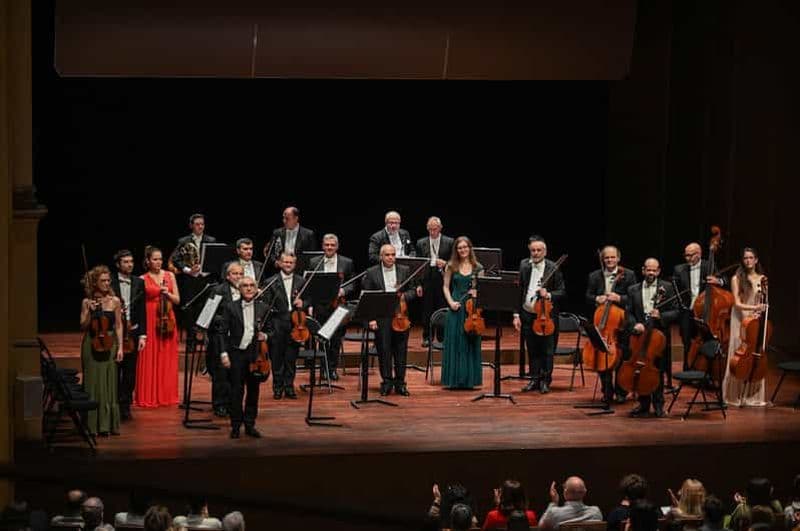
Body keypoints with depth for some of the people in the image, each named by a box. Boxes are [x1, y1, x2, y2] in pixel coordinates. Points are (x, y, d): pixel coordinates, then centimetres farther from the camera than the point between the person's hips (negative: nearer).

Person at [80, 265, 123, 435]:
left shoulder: (115, 301, 4)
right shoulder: (87, 302, 2)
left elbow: (118, 326, 6)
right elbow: (83, 327, 0)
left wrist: (120, 347, -1)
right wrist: (90, 312, -15)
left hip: (109, 344, 1)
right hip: (91, 344, -1)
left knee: (109, 383, 0)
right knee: (93, 383, 0)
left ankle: (109, 423, 6)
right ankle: (93, 424, 5)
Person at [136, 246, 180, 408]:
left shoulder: (170, 276, 9)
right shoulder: (143, 279, 0)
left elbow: (177, 300, 7)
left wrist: (167, 294, -10)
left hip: (167, 319, 3)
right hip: (149, 320, -3)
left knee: (167, 359, 5)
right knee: (149, 359, -3)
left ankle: (167, 395, 13)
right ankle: (148, 397, 3)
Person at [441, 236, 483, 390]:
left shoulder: (477, 267, 5)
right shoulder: (451, 266, 5)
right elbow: (446, 287, 7)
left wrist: (477, 292, -13)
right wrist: (450, 302, -8)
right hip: (456, 308, 0)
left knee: (471, 343, 2)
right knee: (455, 343, 0)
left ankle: (469, 379, 9)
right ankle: (455, 379, 6)